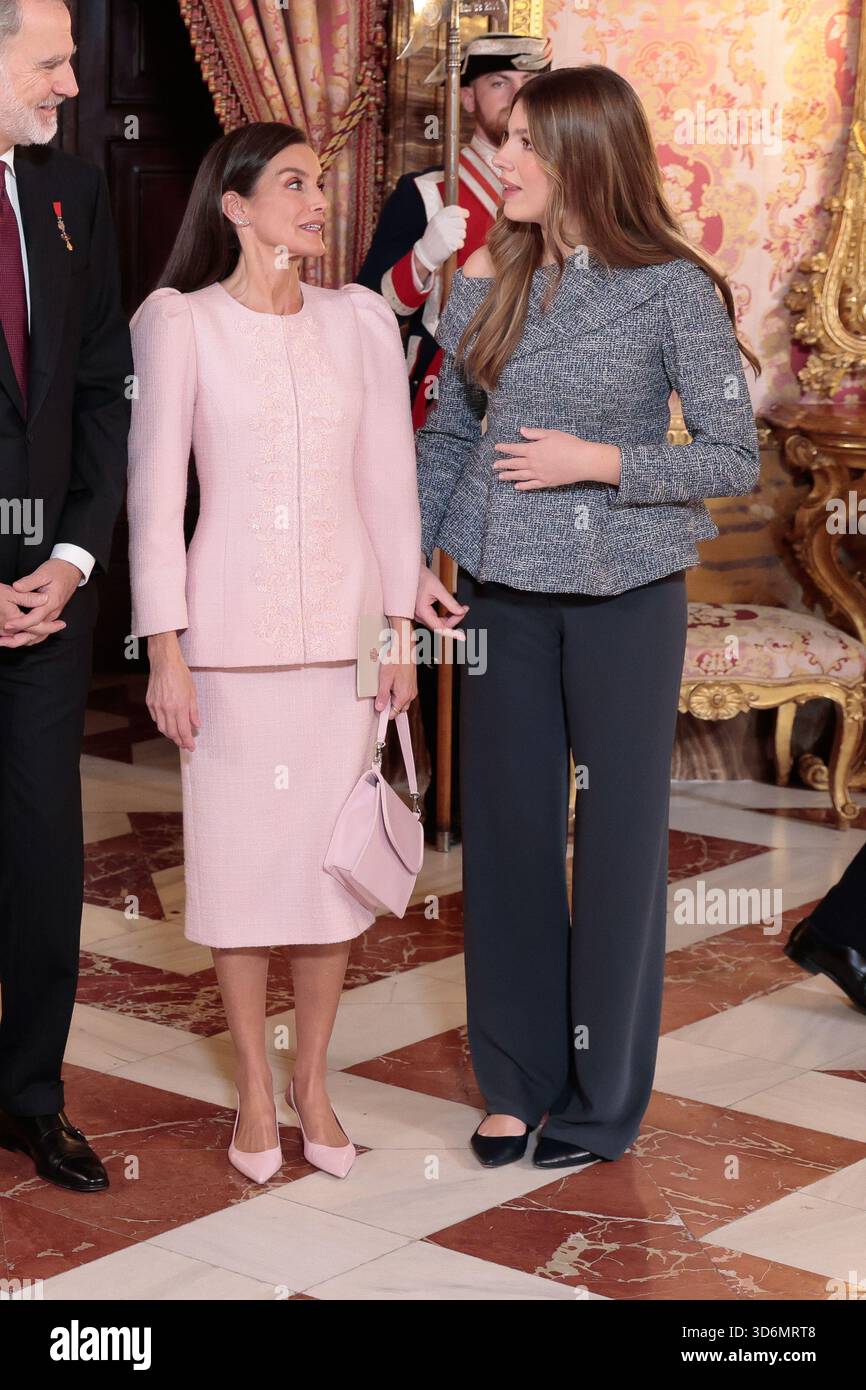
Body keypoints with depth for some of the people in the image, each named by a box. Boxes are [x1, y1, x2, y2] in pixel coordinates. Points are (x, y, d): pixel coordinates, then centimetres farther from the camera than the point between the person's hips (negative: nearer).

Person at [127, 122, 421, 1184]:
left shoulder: (360, 320, 6)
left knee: (333, 852, 7)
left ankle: (312, 1079, 22)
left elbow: (389, 480, 7)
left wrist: (401, 630, 4)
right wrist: (164, 647, -8)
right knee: (238, 852, 3)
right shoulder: (178, 321, -3)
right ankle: (254, 1088, 18)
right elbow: (155, 490, -4)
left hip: (343, 622, 3)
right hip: (232, 626, -3)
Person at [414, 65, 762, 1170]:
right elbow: (445, 435, 12)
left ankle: (604, 1100, 20)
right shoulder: (485, 280, 4)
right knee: (506, 829, 9)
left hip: (625, 592, -4)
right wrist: (417, 558, 1)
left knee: (618, 838, 5)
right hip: (503, 590, 4)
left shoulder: (672, 287, -8)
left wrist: (600, 461, -16)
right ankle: (517, 1083, 23)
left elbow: (734, 459, -8)